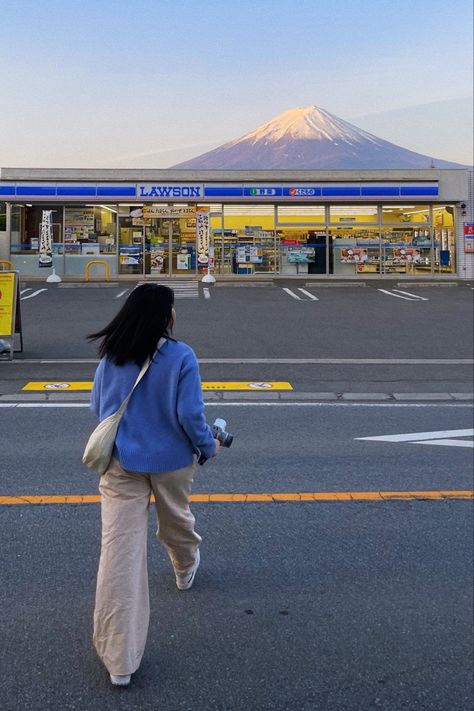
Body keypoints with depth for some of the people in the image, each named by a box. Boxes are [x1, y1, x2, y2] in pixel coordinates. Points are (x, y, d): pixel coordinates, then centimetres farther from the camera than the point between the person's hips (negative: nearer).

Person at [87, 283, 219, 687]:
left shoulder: (111, 355, -5)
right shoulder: (180, 356, -17)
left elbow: (98, 406, 7)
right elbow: (189, 414, -17)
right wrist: (209, 445, 2)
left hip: (120, 462, 2)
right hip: (171, 460, -1)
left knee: (119, 552, 0)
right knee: (176, 521, 29)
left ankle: (119, 660, 1)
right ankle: (186, 570, 62)